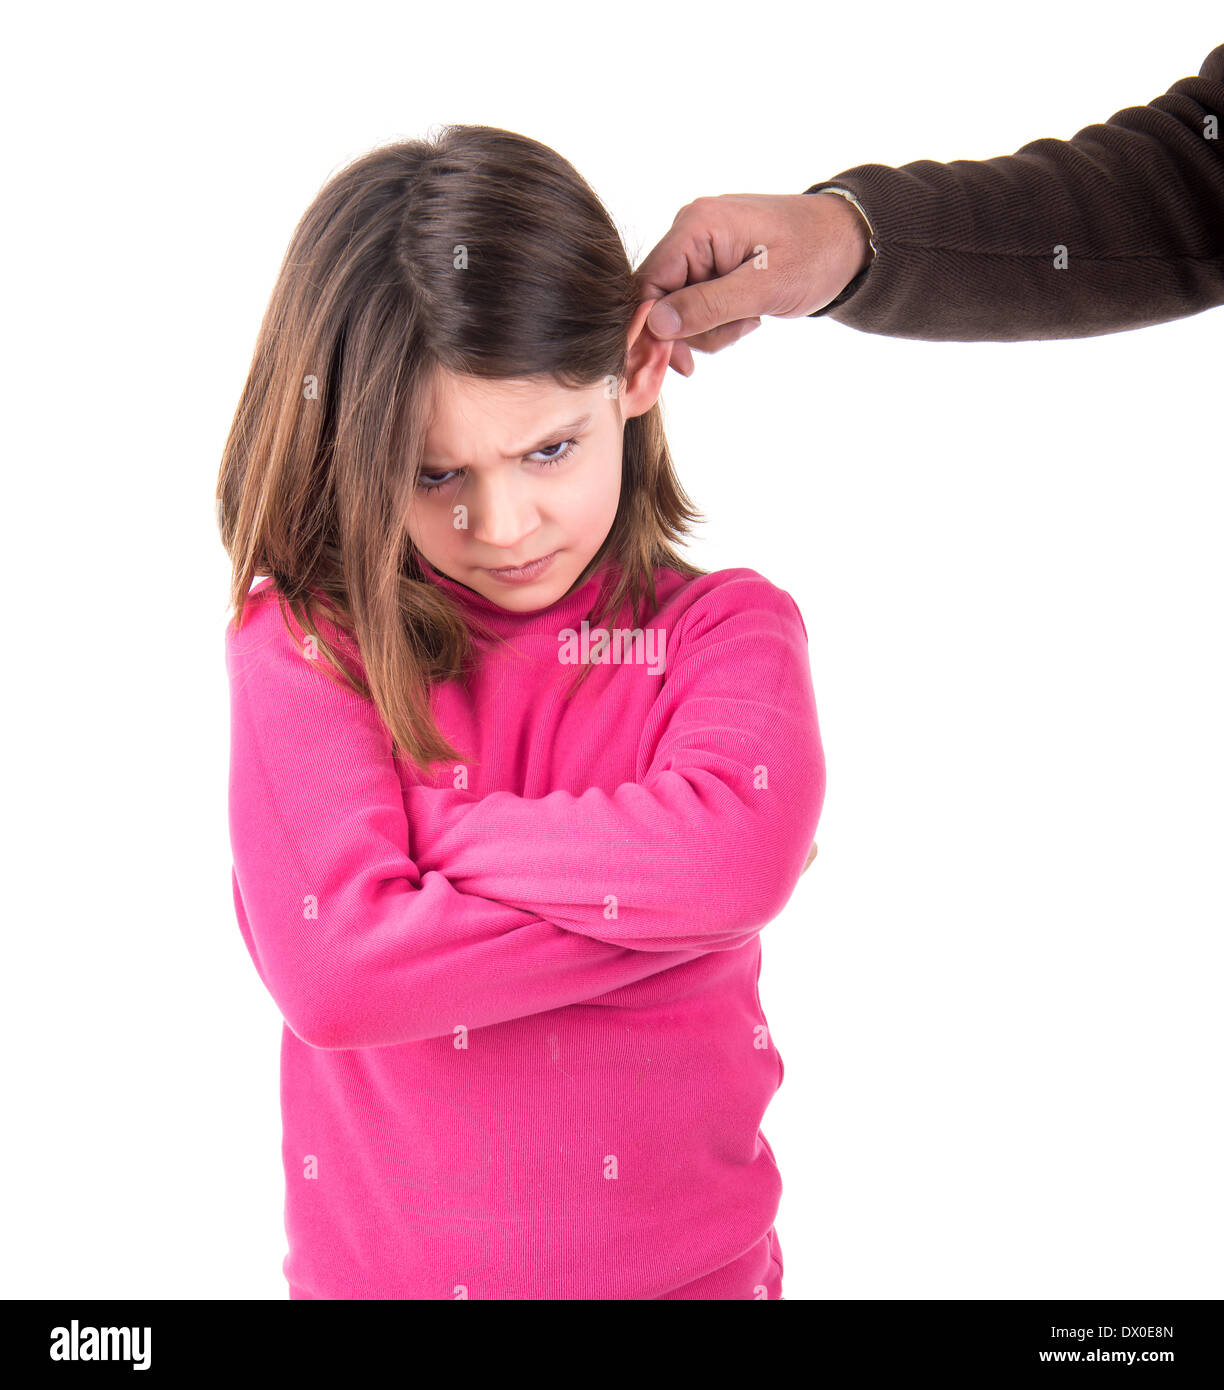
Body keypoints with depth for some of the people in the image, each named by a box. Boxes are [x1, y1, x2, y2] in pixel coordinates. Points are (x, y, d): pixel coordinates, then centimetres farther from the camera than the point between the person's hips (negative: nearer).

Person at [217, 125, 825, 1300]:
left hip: (681, 1257, 1)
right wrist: (646, 888, -22)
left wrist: (454, 843, -20)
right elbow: (330, 970, -23)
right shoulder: (306, 641, -11)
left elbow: (741, 850, -29)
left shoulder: (728, 631, -8)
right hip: (375, 1261, 0)